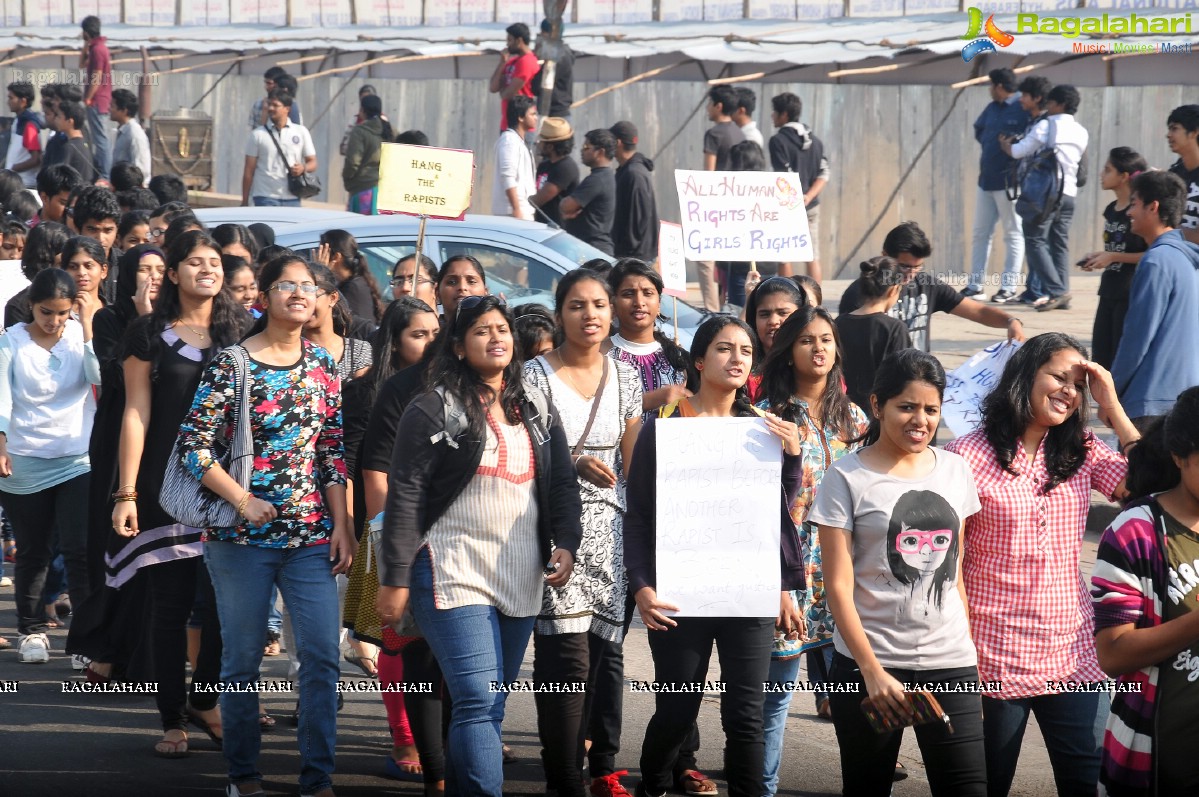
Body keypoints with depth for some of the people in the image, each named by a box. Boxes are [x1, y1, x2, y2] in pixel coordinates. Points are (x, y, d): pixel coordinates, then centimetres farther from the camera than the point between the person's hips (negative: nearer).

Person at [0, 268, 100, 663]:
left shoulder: (82, 334, -1)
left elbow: (101, 377, -16)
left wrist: (88, 324, -14)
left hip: (78, 461, 0)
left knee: (80, 550, -10)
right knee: (32, 553, 10)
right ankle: (32, 631, 24)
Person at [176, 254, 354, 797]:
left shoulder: (323, 366, 8)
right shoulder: (232, 364, -5)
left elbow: (334, 452, 10)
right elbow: (192, 446, -8)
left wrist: (341, 525, 4)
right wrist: (243, 500, -14)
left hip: (312, 535, 3)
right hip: (242, 537, -3)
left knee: (322, 656, -4)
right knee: (243, 659, 4)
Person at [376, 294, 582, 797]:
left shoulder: (537, 410, 13)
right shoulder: (434, 410, -3)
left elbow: (563, 485, 16)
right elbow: (405, 495, -6)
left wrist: (566, 544, -2)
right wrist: (395, 579, -10)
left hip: (521, 580, 6)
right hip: (454, 576, -6)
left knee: (489, 707, 9)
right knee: (477, 701, -16)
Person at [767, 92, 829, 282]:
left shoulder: (778, 141, -11)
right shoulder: (814, 140, 9)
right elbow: (824, 175, 2)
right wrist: (808, 197, -7)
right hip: (811, 206, 6)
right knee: (813, 257, 5)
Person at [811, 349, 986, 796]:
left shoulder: (954, 470, 10)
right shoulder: (847, 479, -4)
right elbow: (838, 587, -8)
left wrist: (969, 652, 12)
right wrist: (872, 672, -15)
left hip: (949, 664, 3)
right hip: (868, 664, -3)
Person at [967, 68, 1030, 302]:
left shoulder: (1024, 109, -12)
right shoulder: (992, 108, 13)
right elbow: (978, 130, 27)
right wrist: (989, 144, 11)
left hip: (1010, 182, -9)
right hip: (986, 179, 9)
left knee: (1013, 234, -1)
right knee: (980, 233, 11)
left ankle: (1009, 287, 1)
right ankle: (975, 284, 18)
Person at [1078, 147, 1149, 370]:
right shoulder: (1111, 210, 12)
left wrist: (1113, 257, -17)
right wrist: (1099, 256, 6)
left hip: (1132, 294, -8)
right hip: (1109, 291, 8)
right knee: (1100, 358, 9)